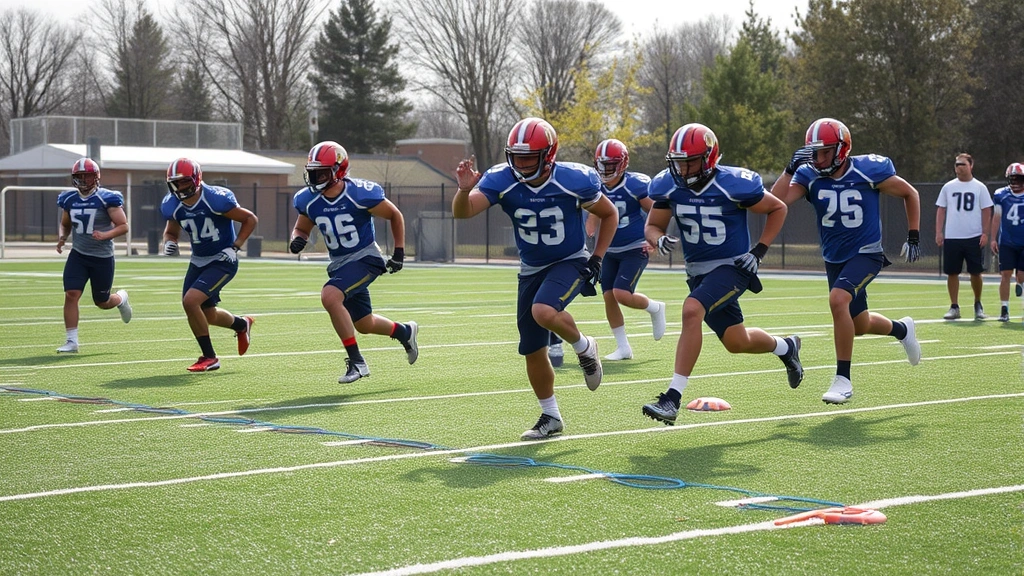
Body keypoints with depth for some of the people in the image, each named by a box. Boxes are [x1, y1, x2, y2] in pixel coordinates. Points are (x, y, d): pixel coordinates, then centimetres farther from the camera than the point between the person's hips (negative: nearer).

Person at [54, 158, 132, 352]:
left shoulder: (106, 198, -12)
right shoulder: (69, 199, 4)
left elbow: (123, 226, -11)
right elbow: (65, 225, 19)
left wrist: (105, 235, -28)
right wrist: (62, 237, -3)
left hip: (102, 257, -4)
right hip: (78, 255, 4)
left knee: (102, 303, 9)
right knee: (71, 295, -12)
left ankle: (121, 299, 45)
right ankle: (72, 341, -5)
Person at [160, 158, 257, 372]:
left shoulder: (215, 200, -23)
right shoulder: (172, 205, -7)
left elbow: (250, 219, -11)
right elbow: (171, 231, 13)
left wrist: (234, 247, -18)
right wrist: (168, 242, -10)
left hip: (222, 262, -7)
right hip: (198, 262, 7)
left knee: (190, 301, -21)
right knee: (208, 315, 13)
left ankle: (209, 357, -6)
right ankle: (242, 325, 48)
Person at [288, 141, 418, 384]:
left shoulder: (359, 194, -21)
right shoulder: (308, 200, -7)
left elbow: (395, 216, -6)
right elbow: (302, 228, 12)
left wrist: (399, 252, -5)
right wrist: (297, 240, -12)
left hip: (366, 258, -7)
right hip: (339, 264, 7)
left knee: (330, 297, -30)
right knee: (364, 325, 17)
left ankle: (356, 361, -20)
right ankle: (404, 331, 49)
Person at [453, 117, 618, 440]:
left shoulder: (574, 180, -21)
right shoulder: (502, 181, -18)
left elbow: (609, 215, -4)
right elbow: (462, 213, -29)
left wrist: (597, 259, -9)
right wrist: (464, 190, -50)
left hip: (570, 262, -4)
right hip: (531, 269, 4)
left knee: (543, 312, -33)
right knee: (533, 351, 6)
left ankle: (583, 347, -2)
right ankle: (551, 417, 25)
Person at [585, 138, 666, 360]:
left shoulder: (636, 185, -17)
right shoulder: (597, 188, -1)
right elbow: (593, 218, 10)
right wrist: (586, 234, -10)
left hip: (635, 249, -6)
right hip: (610, 251, 6)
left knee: (622, 294, -17)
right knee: (608, 297, 0)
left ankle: (655, 308, 14)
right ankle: (623, 348, 14)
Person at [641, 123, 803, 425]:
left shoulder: (734, 184, -18)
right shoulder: (669, 186, -7)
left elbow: (778, 209, -3)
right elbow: (652, 226, 5)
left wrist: (759, 251, -11)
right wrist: (660, 240, -20)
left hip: (732, 268, -6)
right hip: (698, 271, 6)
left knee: (692, 311, -30)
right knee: (737, 342, 14)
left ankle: (673, 398, -30)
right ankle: (785, 347, 49)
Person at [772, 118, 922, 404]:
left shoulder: (869, 171, -16)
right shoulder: (809, 176, -9)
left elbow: (910, 194, -1)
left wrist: (914, 236, -3)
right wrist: (791, 168, -29)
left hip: (866, 254, -5)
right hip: (834, 259, 5)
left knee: (838, 300, -29)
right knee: (859, 326, 17)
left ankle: (843, 380, -19)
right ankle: (902, 330, 51)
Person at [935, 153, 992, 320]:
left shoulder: (979, 187, 3)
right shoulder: (948, 187, 7)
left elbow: (986, 211, 3)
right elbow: (941, 210, 9)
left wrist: (985, 233, -5)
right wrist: (938, 232, 0)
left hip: (974, 238, -1)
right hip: (952, 237, 1)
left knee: (975, 272, 1)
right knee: (952, 273, 2)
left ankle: (978, 304, 21)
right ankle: (954, 307, 10)